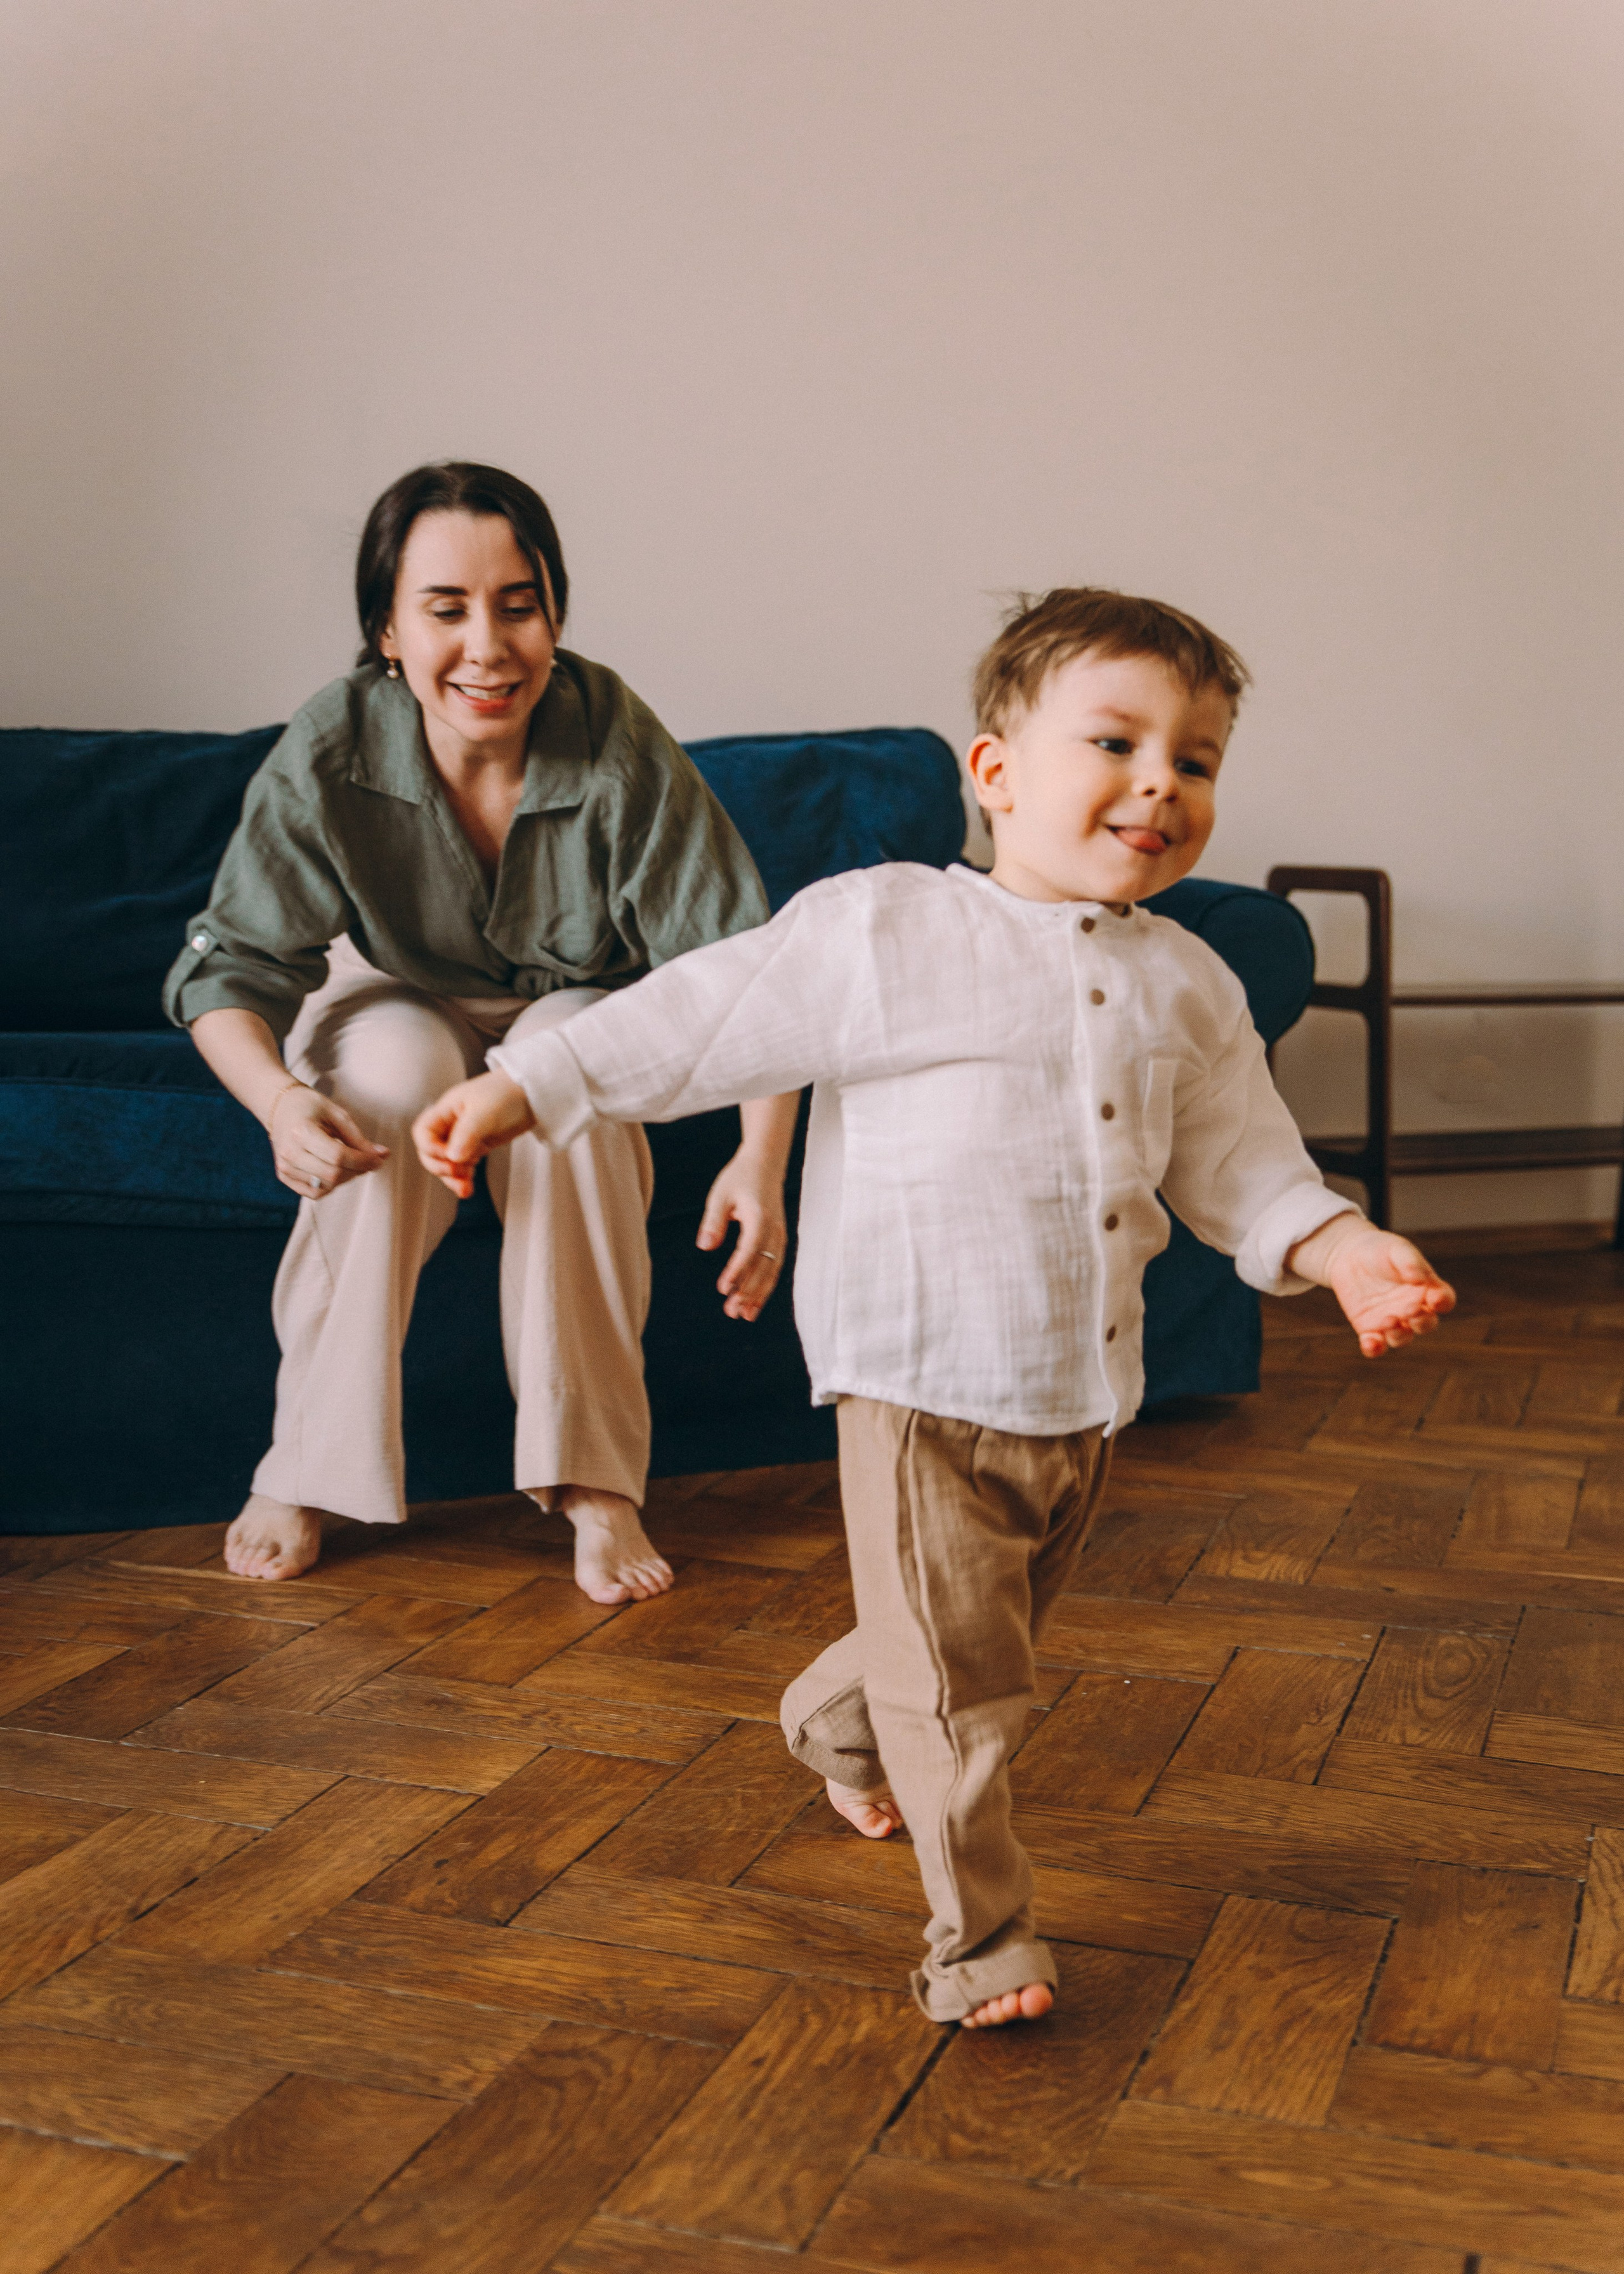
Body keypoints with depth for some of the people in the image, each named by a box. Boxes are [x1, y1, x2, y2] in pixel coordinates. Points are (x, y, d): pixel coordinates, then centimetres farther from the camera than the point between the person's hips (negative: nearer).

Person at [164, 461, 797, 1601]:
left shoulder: (617, 746, -29)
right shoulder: (328, 756, -25)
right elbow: (231, 964, -22)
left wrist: (763, 1159, -46)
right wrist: (281, 1097, -45)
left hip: (580, 1007, 0)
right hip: (398, 1002, 1)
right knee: (395, 1075, -33)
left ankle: (597, 1483, -25)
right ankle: (310, 1469, -20)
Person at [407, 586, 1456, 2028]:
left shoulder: (1190, 988, 5)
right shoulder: (886, 933, -10)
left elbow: (1241, 1163, 12)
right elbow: (704, 1020, -7)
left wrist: (1344, 1248, -5)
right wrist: (516, 1093, -9)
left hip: (1088, 1393, 6)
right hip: (927, 1383, -6)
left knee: (992, 1643, 25)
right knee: (958, 1687, 1)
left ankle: (840, 1716, 54)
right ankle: (981, 1935, 20)